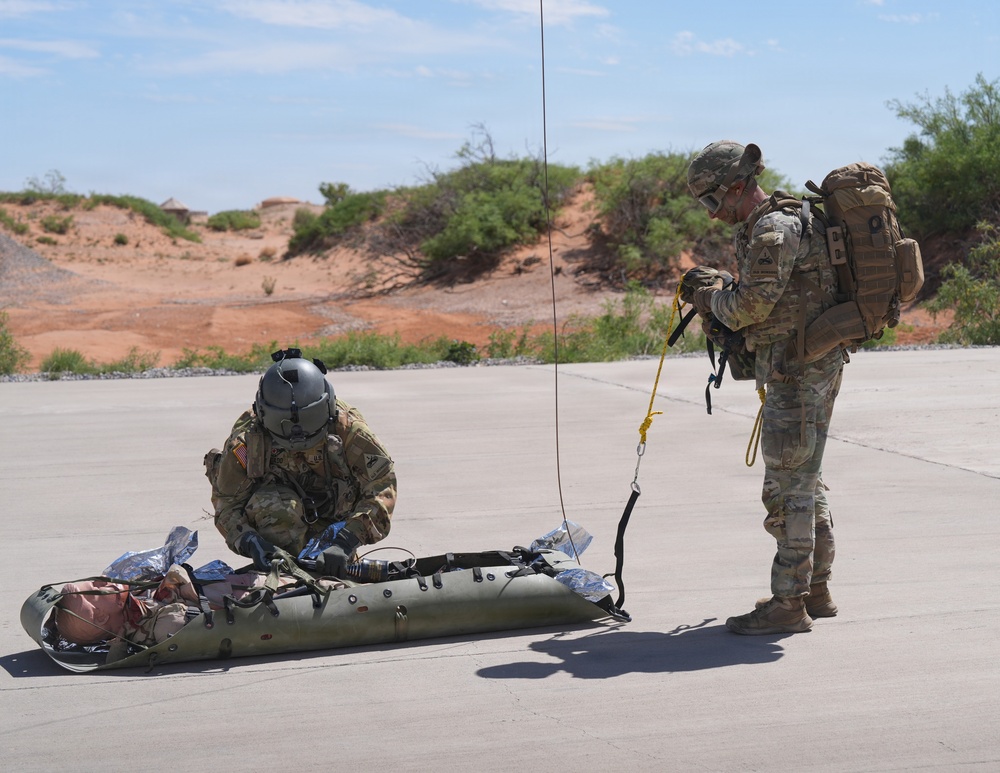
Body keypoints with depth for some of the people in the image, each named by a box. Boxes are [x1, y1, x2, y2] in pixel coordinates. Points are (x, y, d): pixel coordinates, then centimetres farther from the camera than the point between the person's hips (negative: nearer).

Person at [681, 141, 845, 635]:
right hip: (817, 363, 11)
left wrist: (711, 292, -1)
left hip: (797, 367, -11)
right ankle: (816, 590, 26)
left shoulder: (773, 228, -16)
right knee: (806, 481, 17)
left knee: (788, 487, -7)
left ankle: (789, 604, -3)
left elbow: (751, 304, -20)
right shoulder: (762, 225, 16)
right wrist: (713, 293, 6)